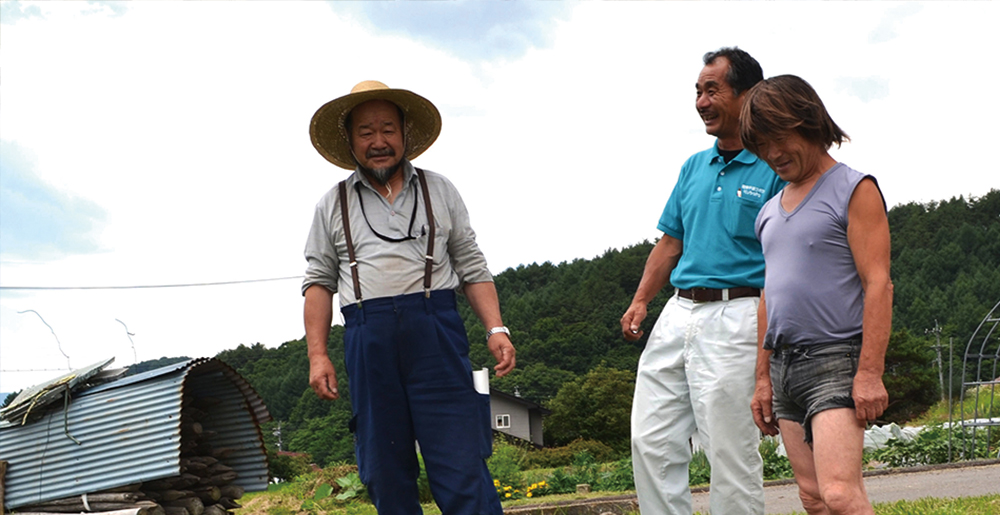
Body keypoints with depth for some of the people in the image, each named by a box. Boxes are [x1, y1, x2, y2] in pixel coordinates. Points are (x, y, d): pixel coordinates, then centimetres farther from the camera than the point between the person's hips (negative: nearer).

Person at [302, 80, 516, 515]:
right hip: (368, 343, 1)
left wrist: (496, 329, -2)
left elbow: (472, 268, 11)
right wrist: (317, 355, 0)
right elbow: (319, 282, 10)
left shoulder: (439, 191, 13)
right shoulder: (333, 205, 13)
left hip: (436, 334, -1)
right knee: (386, 475, 4)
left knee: (462, 469, -8)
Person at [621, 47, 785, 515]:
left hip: (737, 315, -7)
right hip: (678, 313, 7)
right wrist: (641, 300, 9)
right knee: (651, 442, 5)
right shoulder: (694, 167, 17)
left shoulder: (774, 169, -5)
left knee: (731, 455, -3)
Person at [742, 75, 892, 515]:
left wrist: (870, 373, -18)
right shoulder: (770, 210, 19)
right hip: (784, 365, 7)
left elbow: (877, 285, -10)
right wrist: (763, 378, 18)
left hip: (835, 361, -7)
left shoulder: (854, 190, -3)